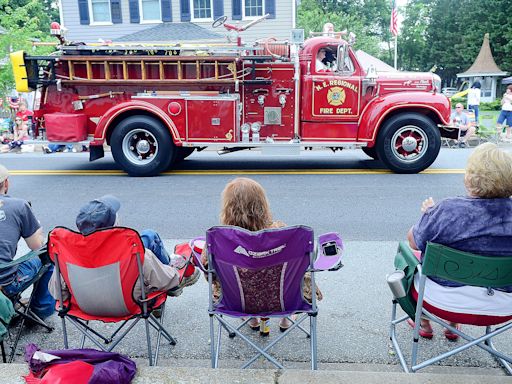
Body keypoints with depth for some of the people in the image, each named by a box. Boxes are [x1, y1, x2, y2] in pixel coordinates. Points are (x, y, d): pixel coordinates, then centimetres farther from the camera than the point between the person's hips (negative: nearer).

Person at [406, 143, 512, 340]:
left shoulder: (448, 210, -27)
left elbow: (414, 241, -12)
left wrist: (429, 213, 6)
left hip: (448, 297, -4)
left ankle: (424, 323, 39)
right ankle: (453, 325, 43)